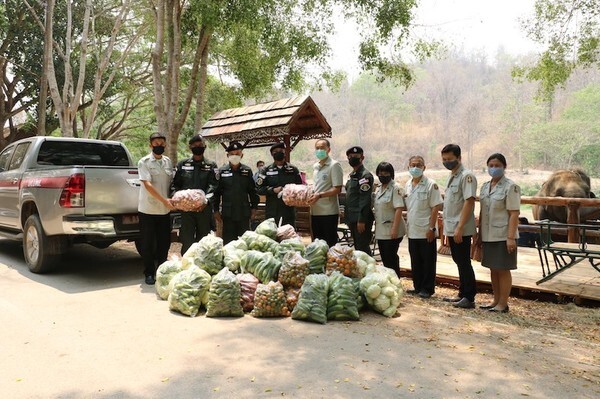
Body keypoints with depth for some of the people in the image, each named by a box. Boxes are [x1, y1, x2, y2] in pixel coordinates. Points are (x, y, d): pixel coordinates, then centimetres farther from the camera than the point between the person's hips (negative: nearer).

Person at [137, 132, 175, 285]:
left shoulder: (168, 162, 8)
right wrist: (164, 200, -24)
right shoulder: (144, 162, -7)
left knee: (164, 243, 11)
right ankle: (149, 273, 17)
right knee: (147, 244, 4)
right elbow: (147, 185, -16)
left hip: (164, 210, 5)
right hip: (148, 209, -4)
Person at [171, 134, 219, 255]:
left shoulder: (211, 166, 7)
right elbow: (175, 184, 7)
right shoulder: (182, 164, 11)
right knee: (186, 240, 0)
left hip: (204, 208, 0)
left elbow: (213, 185, -7)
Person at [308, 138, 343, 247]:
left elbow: (337, 189, -14)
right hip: (315, 211, 7)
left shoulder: (334, 165, -8)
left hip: (329, 211, -7)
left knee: (330, 244, 0)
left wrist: (319, 195, -22)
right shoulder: (315, 166, 15)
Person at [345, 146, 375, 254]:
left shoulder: (365, 175, -12)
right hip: (352, 218, 9)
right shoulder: (352, 175, 16)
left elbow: (365, 200, -18)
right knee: (357, 247, 15)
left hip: (361, 219, -9)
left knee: (363, 249, -5)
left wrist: (361, 220, -22)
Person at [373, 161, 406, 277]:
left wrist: (394, 228, -23)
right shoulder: (378, 189, 14)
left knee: (391, 259, -3)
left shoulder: (396, 188, -11)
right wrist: (376, 227, 18)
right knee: (385, 259, 14)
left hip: (391, 231, -8)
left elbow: (399, 209, -18)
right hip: (381, 231, 8)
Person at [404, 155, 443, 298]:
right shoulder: (407, 185, 10)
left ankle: (427, 289, 13)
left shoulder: (431, 185, -9)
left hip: (426, 231, -6)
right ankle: (417, 287, 25)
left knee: (428, 262, 4)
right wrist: (407, 224, 11)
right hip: (412, 231, 6)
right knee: (415, 261, 14)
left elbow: (435, 207, -12)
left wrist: (431, 228, -16)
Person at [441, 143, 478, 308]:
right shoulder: (452, 176, 14)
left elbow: (469, 202, -20)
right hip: (451, 229, 9)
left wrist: (459, 228, -24)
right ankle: (462, 294, 24)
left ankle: (469, 298, 7)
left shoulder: (466, 176, -13)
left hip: (461, 230, -9)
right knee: (459, 262, 15)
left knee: (464, 263, -2)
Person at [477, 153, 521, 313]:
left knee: (503, 270, 1)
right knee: (493, 269, 13)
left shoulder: (510, 187, -9)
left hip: (503, 236, -7)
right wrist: (480, 235, 14)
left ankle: (503, 304, 11)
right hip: (488, 236, 7)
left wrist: (511, 237, -20)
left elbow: (514, 214, -14)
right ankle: (496, 300, 24)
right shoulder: (485, 186, 11)